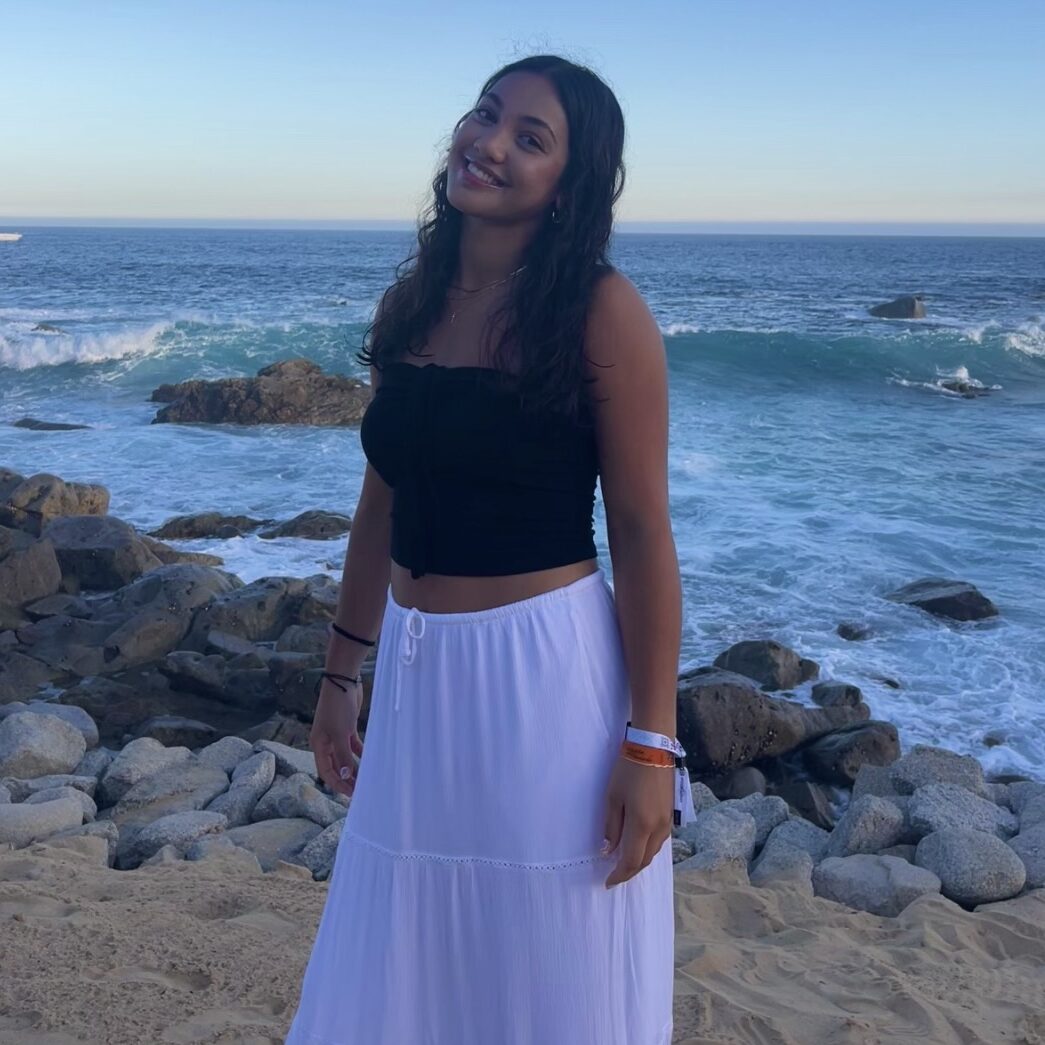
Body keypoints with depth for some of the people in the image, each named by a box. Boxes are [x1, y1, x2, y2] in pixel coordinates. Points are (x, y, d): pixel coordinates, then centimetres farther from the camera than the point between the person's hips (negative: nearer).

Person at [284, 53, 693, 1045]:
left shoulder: (601, 311, -11)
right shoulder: (409, 304, 6)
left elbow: (642, 533, -12)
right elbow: (383, 502, 12)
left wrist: (650, 742, -15)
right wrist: (341, 676, 16)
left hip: (549, 676, -5)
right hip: (417, 678, 6)